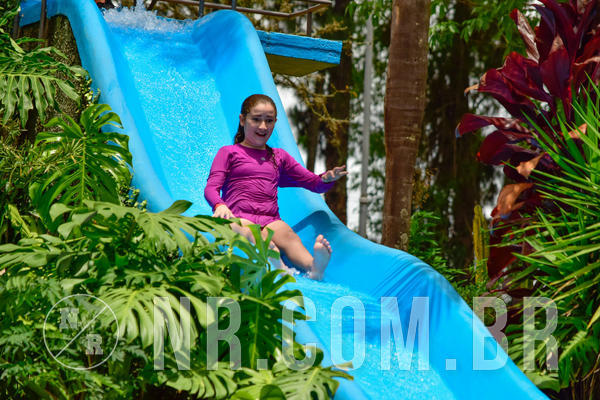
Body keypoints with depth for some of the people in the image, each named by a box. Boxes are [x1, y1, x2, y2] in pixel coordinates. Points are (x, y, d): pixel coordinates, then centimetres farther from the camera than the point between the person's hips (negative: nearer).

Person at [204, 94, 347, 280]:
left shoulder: (279, 156, 29)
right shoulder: (229, 152, 18)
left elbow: (313, 183, 29)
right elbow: (211, 188, 6)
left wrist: (326, 179, 3)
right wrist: (219, 205, -19)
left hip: (270, 220, 3)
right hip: (238, 218, -3)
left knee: (288, 235, -34)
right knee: (250, 234, -40)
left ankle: (313, 266, -64)